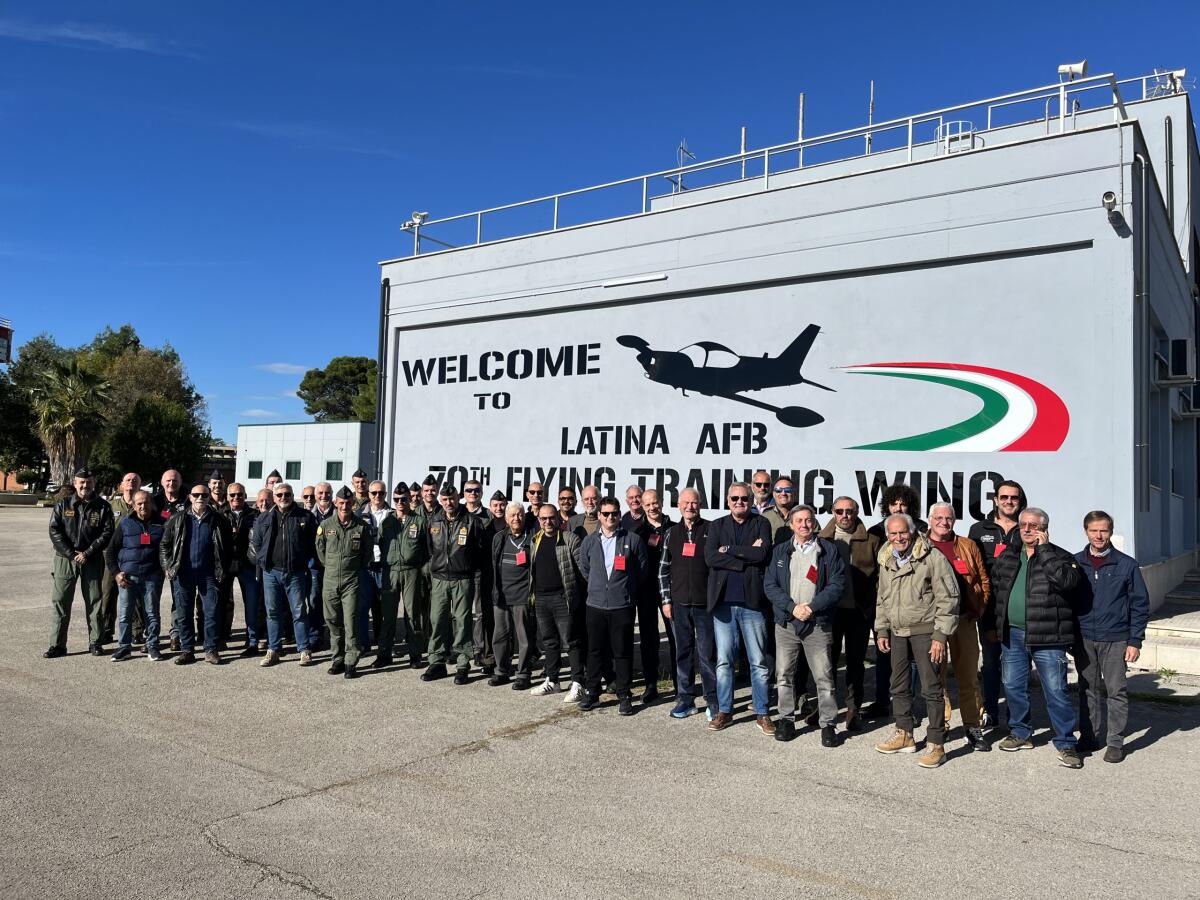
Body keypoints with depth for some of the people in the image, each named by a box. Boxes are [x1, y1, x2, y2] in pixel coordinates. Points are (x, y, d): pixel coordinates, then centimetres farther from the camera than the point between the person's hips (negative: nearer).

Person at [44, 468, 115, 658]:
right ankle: (57, 644, 8)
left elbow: (107, 533, -4)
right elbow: (54, 531, -2)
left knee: (94, 601, 5)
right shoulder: (63, 505, 4)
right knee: (60, 600, 0)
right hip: (65, 558, 1)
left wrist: (87, 553, -13)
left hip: (92, 560, 0)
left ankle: (95, 642, 14)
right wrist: (71, 554, -11)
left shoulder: (102, 507, 2)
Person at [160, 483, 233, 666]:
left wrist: (223, 569, 1)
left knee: (211, 613, 1)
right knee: (183, 614, 6)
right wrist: (167, 567, 1)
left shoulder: (219, 521, 3)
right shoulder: (178, 520, 5)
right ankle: (187, 650, 16)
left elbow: (228, 546, 8)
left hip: (209, 574, -1)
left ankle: (210, 650, 10)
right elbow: (164, 544, 10)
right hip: (184, 573, 1)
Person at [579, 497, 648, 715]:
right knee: (595, 650, 9)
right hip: (596, 605, 3)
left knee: (623, 652, 3)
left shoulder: (633, 540, -2)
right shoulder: (589, 541, 6)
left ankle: (624, 695, 13)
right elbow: (584, 569, 19)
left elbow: (641, 570, 7)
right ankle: (592, 693, 20)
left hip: (623, 606, -2)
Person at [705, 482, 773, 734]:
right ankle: (724, 711, 19)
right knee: (724, 661, 8)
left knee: (759, 662, 5)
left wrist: (730, 549, -10)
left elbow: (763, 554, -13)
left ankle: (761, 713, 16)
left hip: (752, 601, -1)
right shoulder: (717, 526, 9)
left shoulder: (761, 524, 5)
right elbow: (710, 557, -7)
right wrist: (747, 557, -12)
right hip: (723, 602, 1)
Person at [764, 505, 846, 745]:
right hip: (786, 622, 2)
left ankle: (827, 724, 10)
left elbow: (836, 585, -3)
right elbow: (769, 585, 3)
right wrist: (792, 607, -10)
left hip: (818, 623, -2)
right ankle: (786, 720, 20)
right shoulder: (780, 551, 9)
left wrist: (812, 607, -13)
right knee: (784, 675, 7)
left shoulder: (828, 550, 3)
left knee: (824, 677, -2)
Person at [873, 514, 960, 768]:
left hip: (924, 630, -7)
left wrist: (940, 635, -15)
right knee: (899, 685, 15)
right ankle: (904, 736, 29)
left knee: (931, 687, -3)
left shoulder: (932, 558, -13)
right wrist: (881, 630, 16)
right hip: (897, 631, 7)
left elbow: (947, 599, -13)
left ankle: (936, 745, 6)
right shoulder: (887, 561, 9)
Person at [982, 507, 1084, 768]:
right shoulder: (1007, 557, 11)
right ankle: (1020, 733, 29)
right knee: (1013, 687, 13)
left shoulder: (1058, 557, -4)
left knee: (1056, 691, -2)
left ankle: (1066, 744, 10)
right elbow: (995, 591, 17)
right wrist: (991, 625, 16)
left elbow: (1068, 581, -26)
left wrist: (1044, 549, -21)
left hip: (1046, 637, -5)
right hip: (1012, 635, 5)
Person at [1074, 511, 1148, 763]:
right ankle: (1088, 737, 21)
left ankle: (1115, 742, 12)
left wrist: (1135, 641, -4)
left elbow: (1140, 605, 0)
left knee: (1117, 691, 2)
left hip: (1115, 639, -2)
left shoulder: (1126, 565, -2)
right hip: (1083, 638, 2)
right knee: (1087, 689, 11)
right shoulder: (1075, 563, 3)